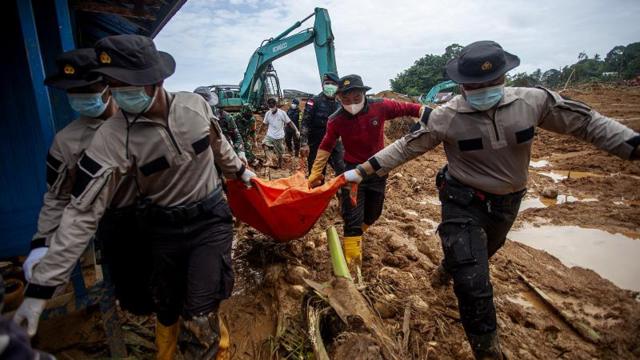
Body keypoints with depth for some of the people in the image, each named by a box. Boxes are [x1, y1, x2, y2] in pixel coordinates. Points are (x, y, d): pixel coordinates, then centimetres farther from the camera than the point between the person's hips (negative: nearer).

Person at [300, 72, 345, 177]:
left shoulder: (340, 103, 11)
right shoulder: (314, 101, -3)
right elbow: (305, 123, -10)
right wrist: (304, 143, -19)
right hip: (316, 145, -3)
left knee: (343, 172, -6)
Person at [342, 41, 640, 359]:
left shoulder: (533, 101, -15)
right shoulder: (445, 118, -21)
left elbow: (588, 122, -5)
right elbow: (406, 147, -13)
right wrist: (364, 170, -16)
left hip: (507, 202, 5)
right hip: (463, 203, -4)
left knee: (482, 253, 31)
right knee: (474, 284, -8)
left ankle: (450, 268, 66)